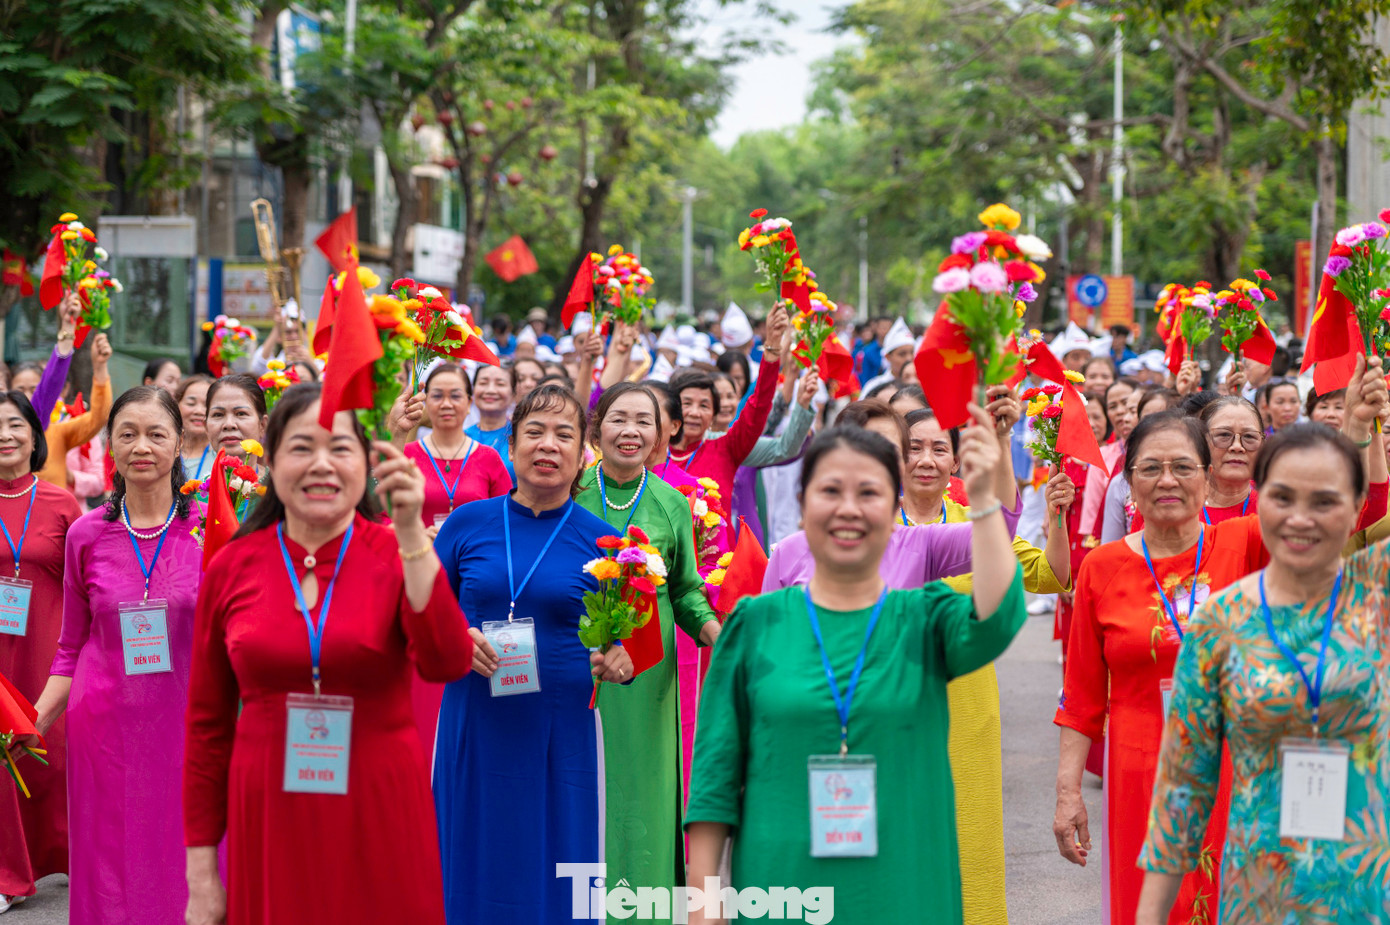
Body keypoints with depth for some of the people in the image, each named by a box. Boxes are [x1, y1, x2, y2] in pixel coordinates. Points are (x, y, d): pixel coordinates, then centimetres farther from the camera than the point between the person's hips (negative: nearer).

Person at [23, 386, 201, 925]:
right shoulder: (87, 535, 3)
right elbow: (72, 649, 10)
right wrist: (34, 720, -1)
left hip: (186, 723, -1)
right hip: (107, 725, 1)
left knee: (186, 876, 3)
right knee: (111, 876, 5)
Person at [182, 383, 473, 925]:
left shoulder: (399, 554, -2)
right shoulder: (231, 568, 1)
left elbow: (446, 663, -20)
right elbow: (207, 723, 5)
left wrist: (411, 535, -25)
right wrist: (200, 871, 4)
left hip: (378, 819, -1)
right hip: (268, 819, 1)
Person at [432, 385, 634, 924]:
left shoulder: (600, 540, 2)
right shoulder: (469, 524, 3)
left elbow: (620, 641, 7)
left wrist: (619, 664, -14)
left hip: (564, 728, -1)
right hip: (474, 724, 1)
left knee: (554, 882, 4)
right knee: (472, 875, 7)